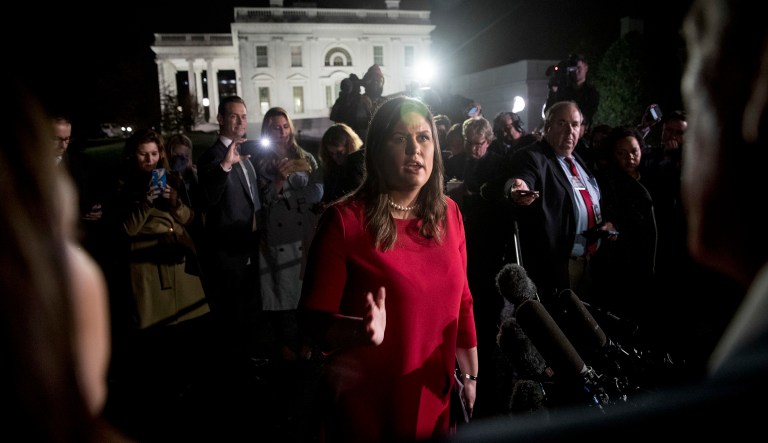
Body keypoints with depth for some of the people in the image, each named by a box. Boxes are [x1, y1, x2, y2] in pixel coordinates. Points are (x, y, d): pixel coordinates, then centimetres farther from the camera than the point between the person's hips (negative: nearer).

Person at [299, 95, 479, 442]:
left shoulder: (448, 214, -1)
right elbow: (315, 319, -14)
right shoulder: (344, 220, -17)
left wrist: (470, 374, 11)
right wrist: (365, 331, -33)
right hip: (364, 406, -4)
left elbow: (461, 301, 6)